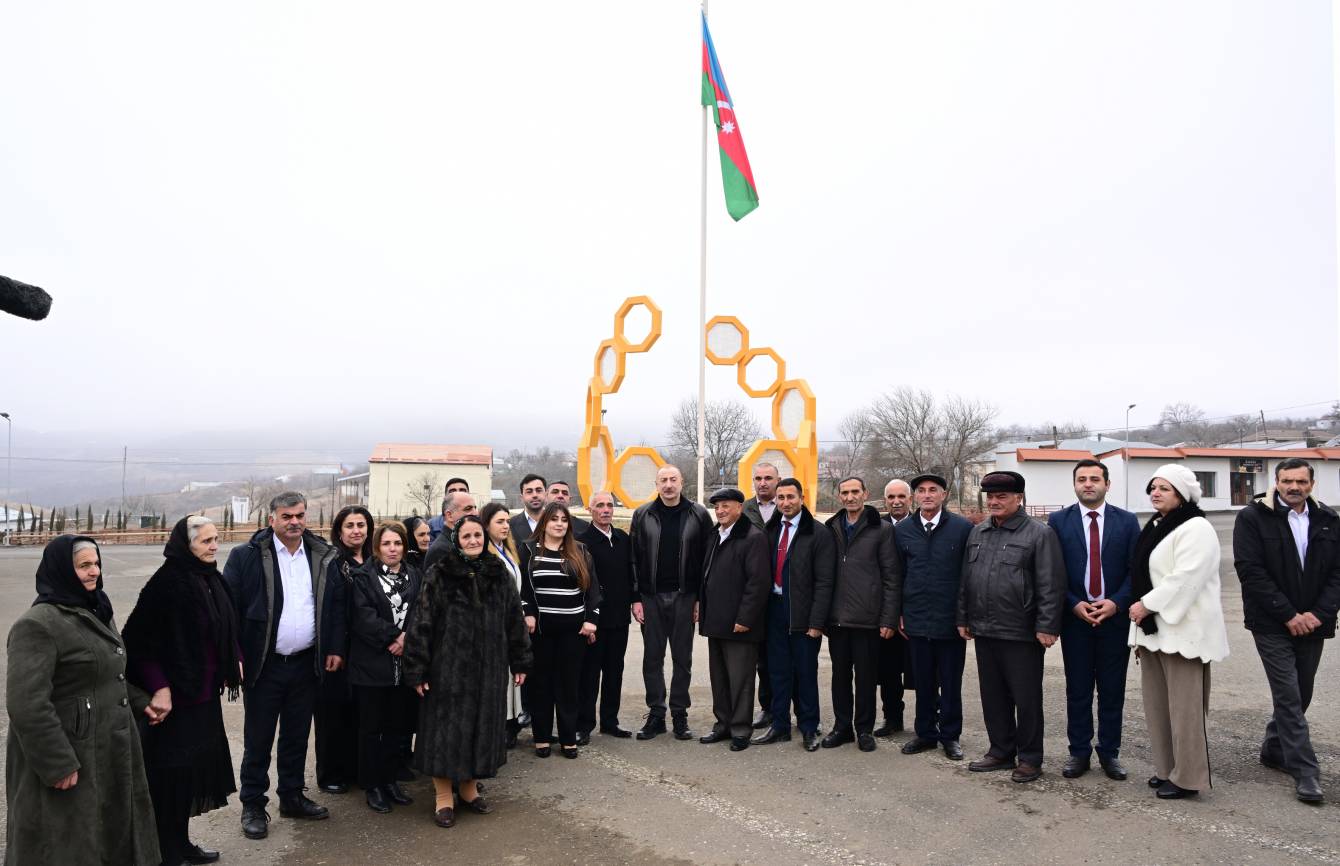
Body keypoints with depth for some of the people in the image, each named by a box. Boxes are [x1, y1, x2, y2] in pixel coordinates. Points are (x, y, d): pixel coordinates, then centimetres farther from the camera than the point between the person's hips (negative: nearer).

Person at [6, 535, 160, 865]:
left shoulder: (96, 611, 10)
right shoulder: (38, 624, -20)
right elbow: (26, 704, -25)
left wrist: (140, 702, 13)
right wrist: (59, 765, -24)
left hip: (109, 748, 9)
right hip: (72, 754, -8)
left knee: (112, 831, 19)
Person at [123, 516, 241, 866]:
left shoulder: (211, 578, 5)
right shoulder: (167, 582, -19)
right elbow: (140, 640, -21)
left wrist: (234, 660, 10)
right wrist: (159, 688, -23)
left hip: (205, 693, 8)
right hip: (174, 694, -8)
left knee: (196, 766, 16)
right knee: (171, 773, 4)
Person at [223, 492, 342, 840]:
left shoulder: (325, 557, 3)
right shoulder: (246, 556, -8)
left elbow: (337, 605, 8)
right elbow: (228, 607, -9)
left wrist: (335, 648, 4)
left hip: (306, 664, 3)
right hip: (263, 665, -3)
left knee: (297, 736, 16)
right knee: (258, 740, 8)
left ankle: (292, 797, 31)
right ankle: (253, 806, 23)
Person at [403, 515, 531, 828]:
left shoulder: (499, 575, 5)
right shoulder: (439, 576, -6)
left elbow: (514, 620, 9)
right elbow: (421, 623, -8)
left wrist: (520, 662, 9)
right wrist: (416, 670, -11)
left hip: (488, 669, 4)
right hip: (448, 667, -4)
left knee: (482, 725, 11)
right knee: (447, 727, 2)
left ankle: (470, 788, 29)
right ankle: (443, 797, 14)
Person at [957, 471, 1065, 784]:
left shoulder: (1039, 534, -7)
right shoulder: (977, 533, 11)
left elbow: (1051, 585, -11)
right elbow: (965, 579, 14)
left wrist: (1047, 626, -15)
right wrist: (963, 618, 12)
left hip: (1022, 633, -6)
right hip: (984, 630, 6)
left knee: (1026, 699, 5)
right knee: (993, 697, 14)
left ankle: (1030, 758, 18)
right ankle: (1001, 751, 27)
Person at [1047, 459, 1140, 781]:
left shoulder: (1127, 521, 3)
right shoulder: (1058, 521, 1)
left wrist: (1116, 602, -12)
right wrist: (1074, 604, -11)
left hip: (1115, 617, 1)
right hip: (1074, 618, 0)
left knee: (1113, 691, 8)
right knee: (1077, 690, 7)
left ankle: (1110, 753, 20)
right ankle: (1079, 752, 17)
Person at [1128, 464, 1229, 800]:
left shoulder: (1195, 528, -11)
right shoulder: (1154, 528, 16)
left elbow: (1185, 577, -21)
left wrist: (1147, 604, -16)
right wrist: (1141, 629, 17)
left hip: (1182, 631, -9)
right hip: (1153, 629, 9)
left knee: (1184, 707, -2)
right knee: (1156, 704, 13)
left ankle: (1187, 778, 8)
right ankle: (1166, 769, 24)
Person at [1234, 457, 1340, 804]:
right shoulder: (1253, 518, -7)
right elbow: (1250, 570, -12)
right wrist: (1288, 615, -14)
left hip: (1311, 624, 5)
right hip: (1272, 624, -4)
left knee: (1299, 695, 14)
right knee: (1289, 696, -6)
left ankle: (1274, 750, 32)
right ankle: (1305, 772, 0)